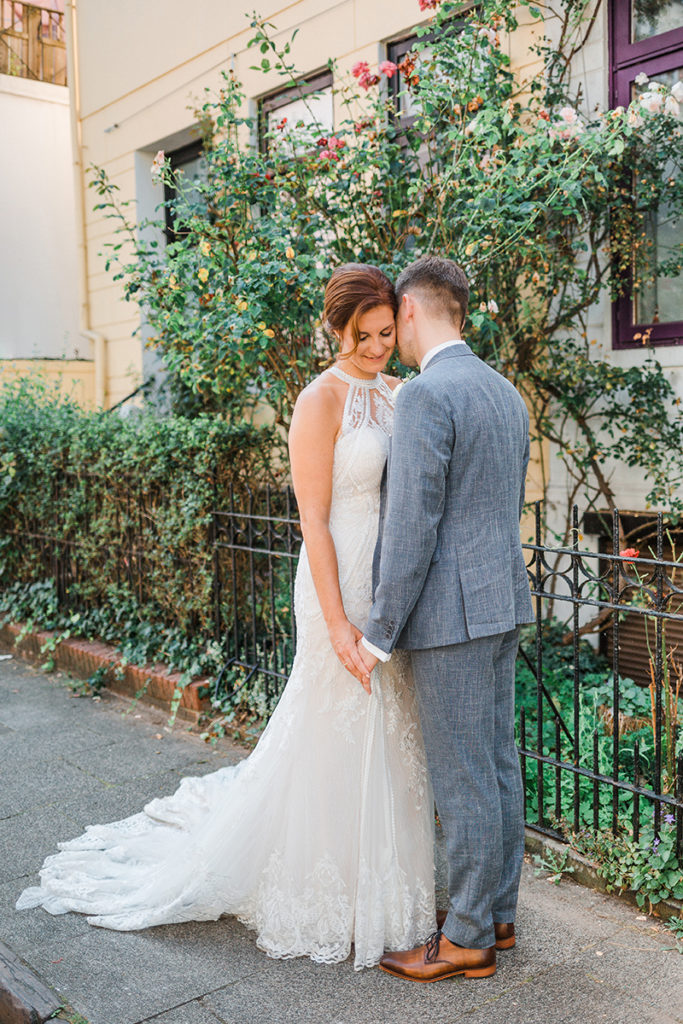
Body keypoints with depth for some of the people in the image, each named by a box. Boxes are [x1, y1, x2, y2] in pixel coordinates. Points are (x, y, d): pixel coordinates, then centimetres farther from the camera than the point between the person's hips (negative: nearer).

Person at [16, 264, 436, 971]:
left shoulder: (393, 394, 10)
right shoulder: (321, 400, -13)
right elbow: (313, 520, -16)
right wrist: (337, 621, -19)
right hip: (343, 588, -7)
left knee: (386, 739, 16)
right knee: (338, 741, 5)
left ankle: (380, 881, 35)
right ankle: (327, 897, 25)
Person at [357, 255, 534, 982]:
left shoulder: (424, 396, -17)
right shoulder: (506, 393, 12)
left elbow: (411, 527, -21)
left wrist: (378, 635, -13)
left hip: (450, 613, -9)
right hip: (502, 602, 10)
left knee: (462, 779, 2)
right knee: (497, 764, 17)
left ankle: (467, 940, 17)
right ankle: (497, 913, 31)